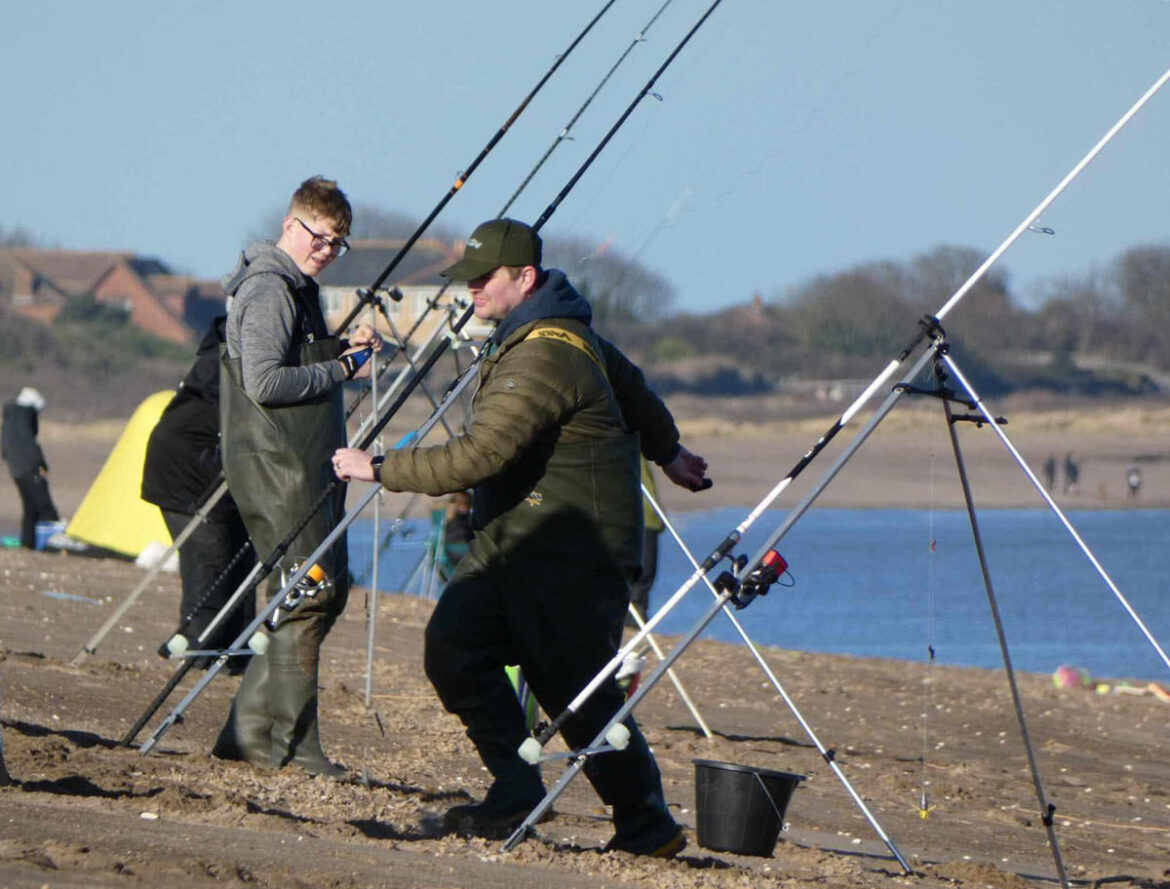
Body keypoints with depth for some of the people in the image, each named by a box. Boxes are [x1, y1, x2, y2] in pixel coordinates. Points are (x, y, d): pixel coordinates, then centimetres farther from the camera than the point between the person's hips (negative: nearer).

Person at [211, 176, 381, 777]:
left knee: (326, 588, 10)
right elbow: (265, 383, -22)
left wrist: (343, 348, 10)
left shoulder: (298, 290, 20)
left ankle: (251, 729, 11)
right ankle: (288, 739, -9)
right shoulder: (268, 290, -13)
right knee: (310, 591, -12)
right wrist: (341, 370, -13)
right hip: (275, 464, -11)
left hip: (306, 467, 11)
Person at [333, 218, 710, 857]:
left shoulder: (544, 356, -23)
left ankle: (648, 828, 8)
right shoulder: (540, 333, 11)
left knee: (577, 690, -5)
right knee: (453, 646, -4)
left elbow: (479, 456, -31)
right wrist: (668, 452, 44)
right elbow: (631, 386, 28)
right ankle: (515, 791, 1)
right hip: (511, 536, 10)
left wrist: (380, 469, -24)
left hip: (571, 548, -10)